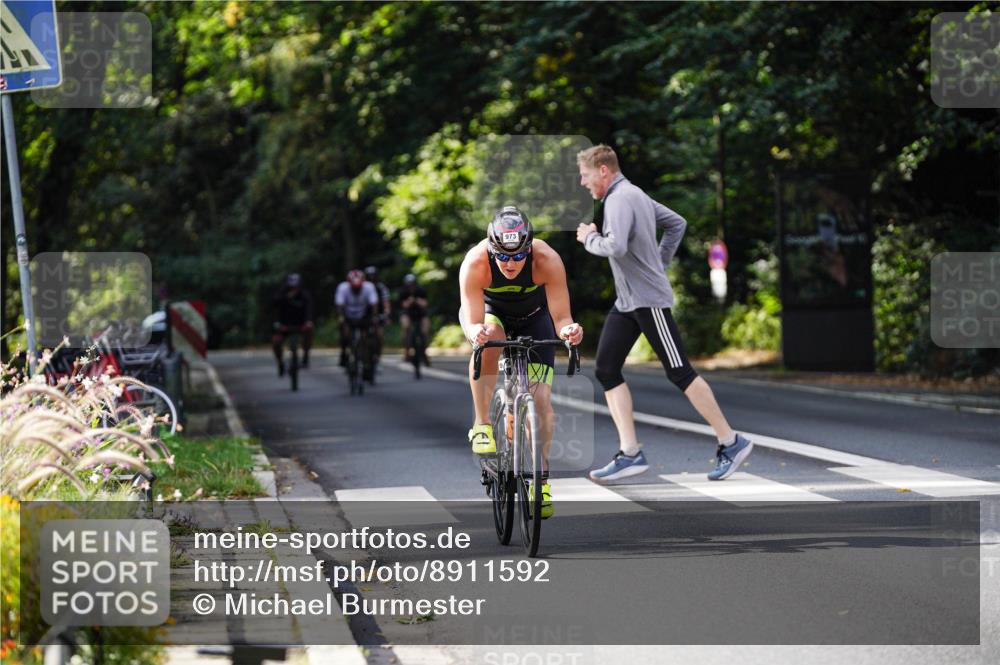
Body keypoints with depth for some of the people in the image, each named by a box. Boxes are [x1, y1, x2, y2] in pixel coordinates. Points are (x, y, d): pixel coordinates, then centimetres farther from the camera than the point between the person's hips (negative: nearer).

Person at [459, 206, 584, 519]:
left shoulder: (547, 260, -35)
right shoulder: (474, 264, -36)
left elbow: (561, 316, -34)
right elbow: (472, 322, -37)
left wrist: (568, 330, -56)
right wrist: (475, 333, -60)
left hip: (534, 316, 1)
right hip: (491, 311, -1)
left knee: (542, 399, -10)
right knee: (489, 339, -37)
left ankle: (541, 475, 5)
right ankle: (482, 424, -21)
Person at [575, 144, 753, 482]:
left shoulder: (620, 199, -17)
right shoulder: (634, 195, 14)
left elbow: (615, 247, -31)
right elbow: (677, 223, 24)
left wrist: (589, 238, -12)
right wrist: (659, 261, 20)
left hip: (649, 299, -10)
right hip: (626, 302, 10)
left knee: (679, 372, -6)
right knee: (606, 369, 1)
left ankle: (731, 442, 3)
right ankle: (630, 453, -2)